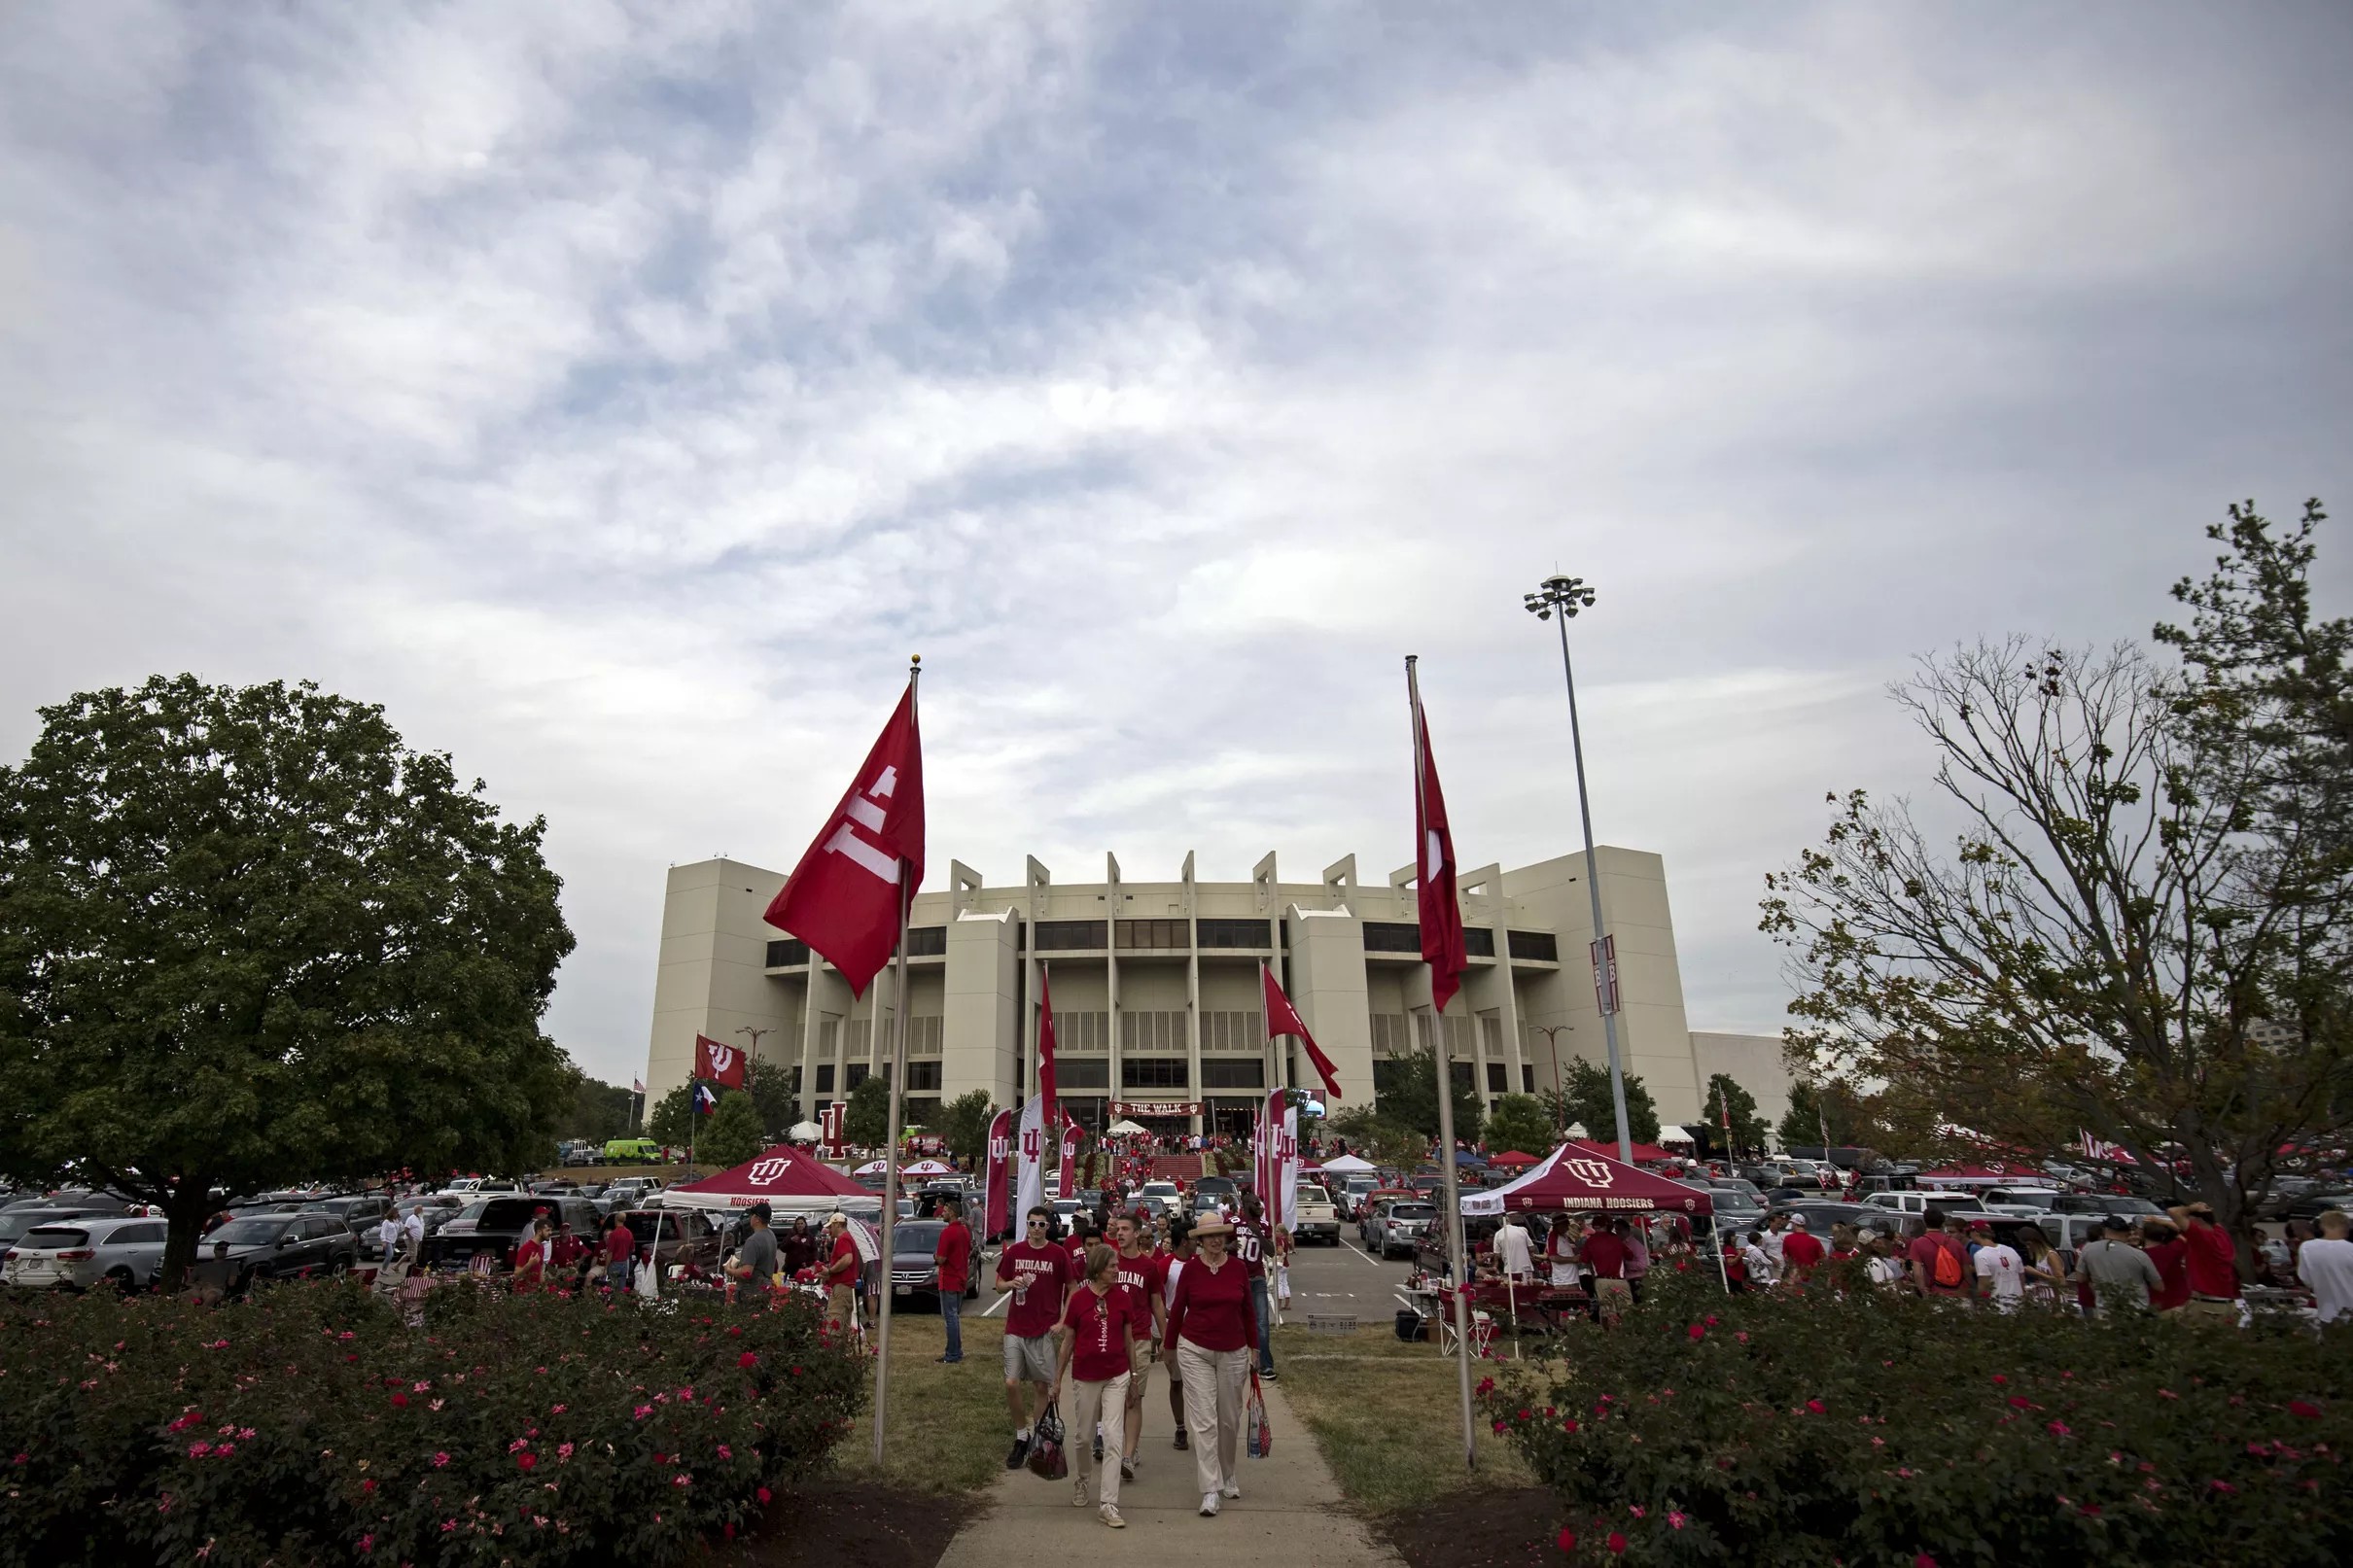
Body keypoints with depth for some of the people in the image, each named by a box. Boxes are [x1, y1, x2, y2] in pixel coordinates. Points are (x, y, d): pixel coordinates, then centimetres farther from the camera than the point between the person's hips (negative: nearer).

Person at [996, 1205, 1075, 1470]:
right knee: (1011, 1384, -3)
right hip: (1015, 1328, 2)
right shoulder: (1014, 1251, 2)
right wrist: (1012, 1283, -12)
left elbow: (1072, 1289, 2)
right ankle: (1021, 1437, 17)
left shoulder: (1059, 1253, -4)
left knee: (1041, 1386, 6)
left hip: (1045, 1329, -2)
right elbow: (999, 1283, 10)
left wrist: (1062, 1321, -5)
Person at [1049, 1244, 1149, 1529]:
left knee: (1115, 1437, -5)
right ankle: (1079, 1483, 39)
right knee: (1082, 1436, 13)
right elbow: (1068, 1341, 1)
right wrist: (1057, 1380, 5)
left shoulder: (1123, 1297, -3)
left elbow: (1129, 1339, 7)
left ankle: (1108, 1504, 0)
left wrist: (1133, 1374, 11)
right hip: (1084, 1376, -1)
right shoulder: (1079, 1298, -8)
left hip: (1116, 1376, 1)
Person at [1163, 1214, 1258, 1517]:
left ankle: (1227, 1476, 35)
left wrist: (1253, 1348, 10)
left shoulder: (1238, 1269, -2)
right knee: (1203, 1421, -5)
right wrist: (1168, 1347, 10)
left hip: (1233, 1353, 2)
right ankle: (1210, 1490, 0)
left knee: (1230, 1419, 12)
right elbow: (1177, 1309, 3)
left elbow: (1248, 1311, 7)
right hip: (1195, 1351, -2)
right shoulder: (1191, 1268, -7)